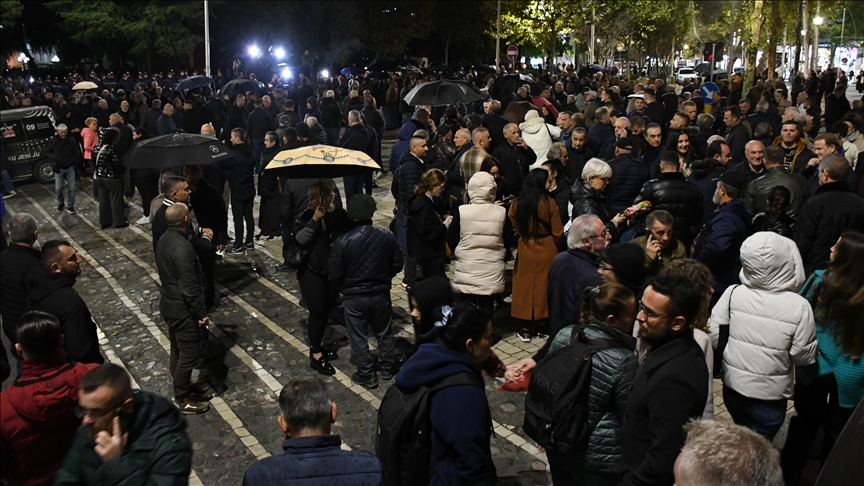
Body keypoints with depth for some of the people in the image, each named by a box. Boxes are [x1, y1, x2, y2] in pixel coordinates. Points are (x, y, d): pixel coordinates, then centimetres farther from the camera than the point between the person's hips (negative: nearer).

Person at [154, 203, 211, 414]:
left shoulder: (164, 239, 2)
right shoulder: (182, 248, -28)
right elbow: (190, 287, -25)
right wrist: (202, 313, -17)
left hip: (169, 304, 9)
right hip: (182, 309, -9)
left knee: (177, 351, 21)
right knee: (188, 355, 4)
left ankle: (179, 388, 36)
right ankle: (182, 400, 16)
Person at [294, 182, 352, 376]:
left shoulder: (340, 215, -6)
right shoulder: (308, 215, -9)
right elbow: (299, 240, -21)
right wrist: (314, 220, -27)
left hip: (333, 273, 3)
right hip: (311, 272, -2)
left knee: (326, 311, 13)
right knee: (317, 312, -2)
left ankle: (316, 348, 31)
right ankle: (316, 356, 9)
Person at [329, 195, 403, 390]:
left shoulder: (343, 242, -19)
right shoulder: (387, 237, -13)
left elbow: (335, 275, -13)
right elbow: (397, 265, -1)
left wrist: (344, 289, 8)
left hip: (354, 297, -3)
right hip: (381, 293, 3)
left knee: (358, 338, 14)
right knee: (384, 333, 22)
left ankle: (367, 376, 24)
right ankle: (388, 368, 37)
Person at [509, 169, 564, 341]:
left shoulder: (517, 203, -5)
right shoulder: (549, 202, -13)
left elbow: (513, 227, 1)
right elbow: (557, 232, -8)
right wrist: (555, 247, 10)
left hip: (525, 251, 2)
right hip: (546, 251, -2)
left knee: (526, 287, 10)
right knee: (546, 286, 10)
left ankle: (526, 330, 14)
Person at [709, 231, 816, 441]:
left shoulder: (733, 294, -15)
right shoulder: (799, 307, -21)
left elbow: (714, 337, -8)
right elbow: (804, 357, -12)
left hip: (733, 386, 3)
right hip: (769, 395, -3)